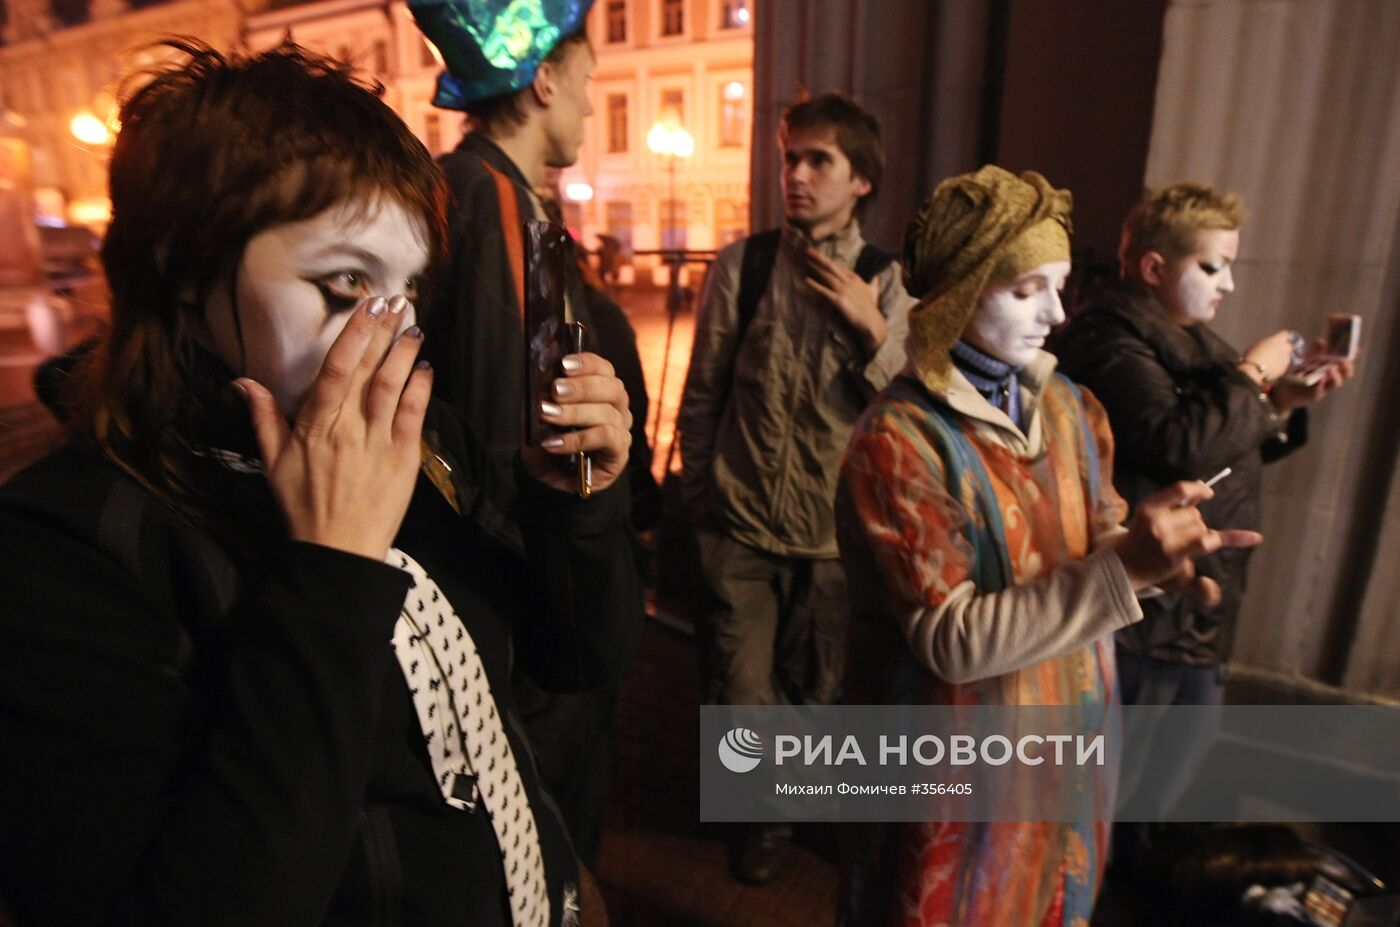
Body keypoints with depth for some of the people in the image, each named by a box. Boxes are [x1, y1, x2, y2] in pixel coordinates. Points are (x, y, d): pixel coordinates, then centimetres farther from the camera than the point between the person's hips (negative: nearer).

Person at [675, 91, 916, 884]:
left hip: (835, 535, 1)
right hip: (741, 528, 0)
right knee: (743, 699, 10)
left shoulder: (888, 284, -2)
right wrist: (696, 495, 6)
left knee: (818, 695, 18)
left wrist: (871, 327, -18)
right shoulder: (741, 265, -3)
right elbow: (702, 394, 3)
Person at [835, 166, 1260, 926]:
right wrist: (1124, 571, -30)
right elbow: (951, 641, -26)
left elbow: (1090, 549, 4)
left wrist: (1149, 544, -18)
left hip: (1069, 735, 7)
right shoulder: (897, 440, -24)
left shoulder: (1069, 408, -1)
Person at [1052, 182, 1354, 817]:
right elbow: (1181, 445, -31)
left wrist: (1284, 404, 4)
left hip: (1198, 614, 11)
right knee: (1105, 793, 4)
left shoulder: (1188, 337, 15)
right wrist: (1251, 373, -17)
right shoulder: (1109, 336, -19)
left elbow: (1229, 450, 20)